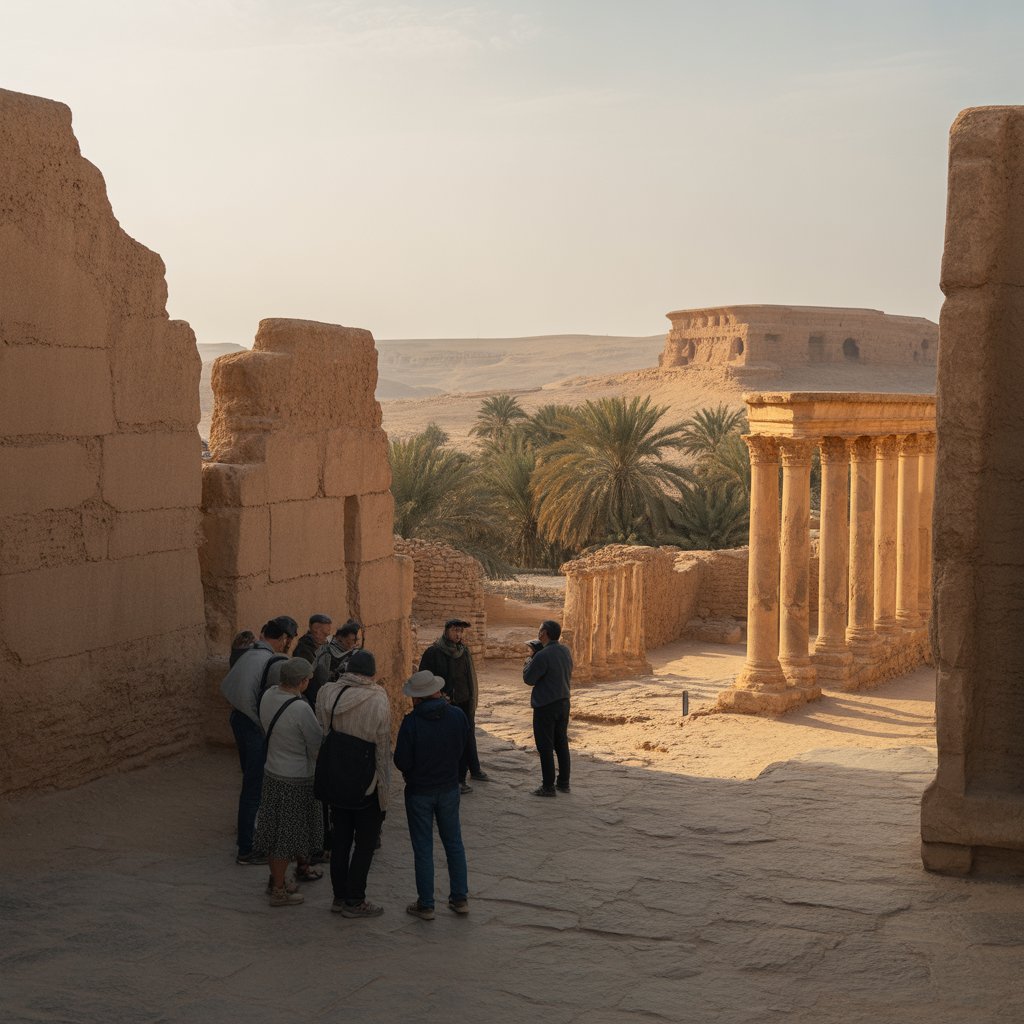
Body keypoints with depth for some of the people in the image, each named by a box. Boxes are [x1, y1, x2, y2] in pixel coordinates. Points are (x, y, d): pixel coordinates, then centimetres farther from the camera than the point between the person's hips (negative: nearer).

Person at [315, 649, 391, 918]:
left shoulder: (326, 693, -7)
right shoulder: (378, 700, -19)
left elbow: (321, 734, 1)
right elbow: (382, 747, -14)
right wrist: (384, 787, -5)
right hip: (367, 782, -5)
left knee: (340, 838, 17)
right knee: (365, 841, 8)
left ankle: (340, 896, 26)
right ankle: (354, 901, 13)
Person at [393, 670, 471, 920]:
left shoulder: (411, 722, -23)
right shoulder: (458, 716, -11)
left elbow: (401, 762, -17)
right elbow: (462, 750, 3)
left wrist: (412, 772, 5)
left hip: (419, 791, -3)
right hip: (449, 787, 3)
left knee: (423, 848, 7)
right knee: (454, 843, 17)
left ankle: (426, 905, 14)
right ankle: (460, 898, 23)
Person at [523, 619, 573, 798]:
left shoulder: (542, 656, -22)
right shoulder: (565, 651, 4)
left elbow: (528, 679, -14)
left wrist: (529, 660, 5)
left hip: (546, 706, -8)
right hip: (563, 702, 8)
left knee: (545, 746, 1)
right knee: (561, 743, 16)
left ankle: (548, 786, 5)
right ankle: (563, 783, 23)